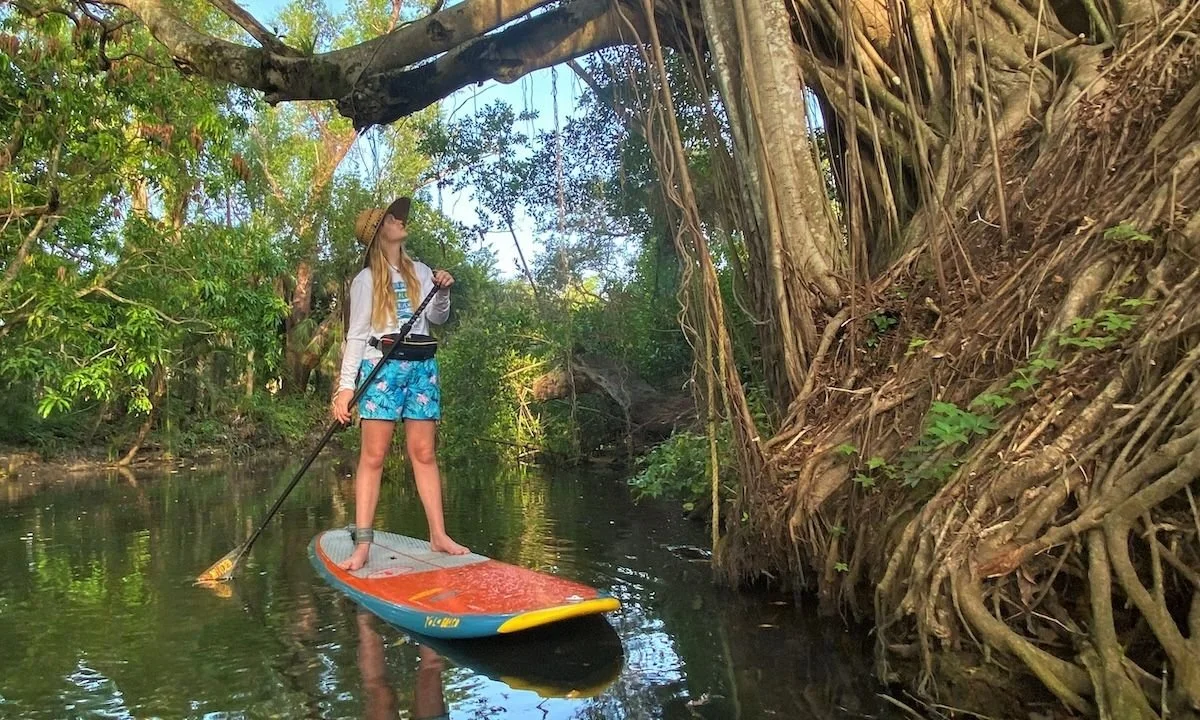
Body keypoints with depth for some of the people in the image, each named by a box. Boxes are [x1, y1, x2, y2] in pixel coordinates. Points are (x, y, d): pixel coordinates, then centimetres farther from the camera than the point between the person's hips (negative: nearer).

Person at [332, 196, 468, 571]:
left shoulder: (420, 271, 17)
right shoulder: (366, 279, 6)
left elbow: (437, 318, 12)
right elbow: (356, 335, 1)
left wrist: (443, 292, -8)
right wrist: (346, 386, -7)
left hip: (421, 367, 3)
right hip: (381, 367, -3)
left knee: (424, 453, 3)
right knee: (373, 456, -7)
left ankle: (438, 535, 6)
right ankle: (363, 545, -5)